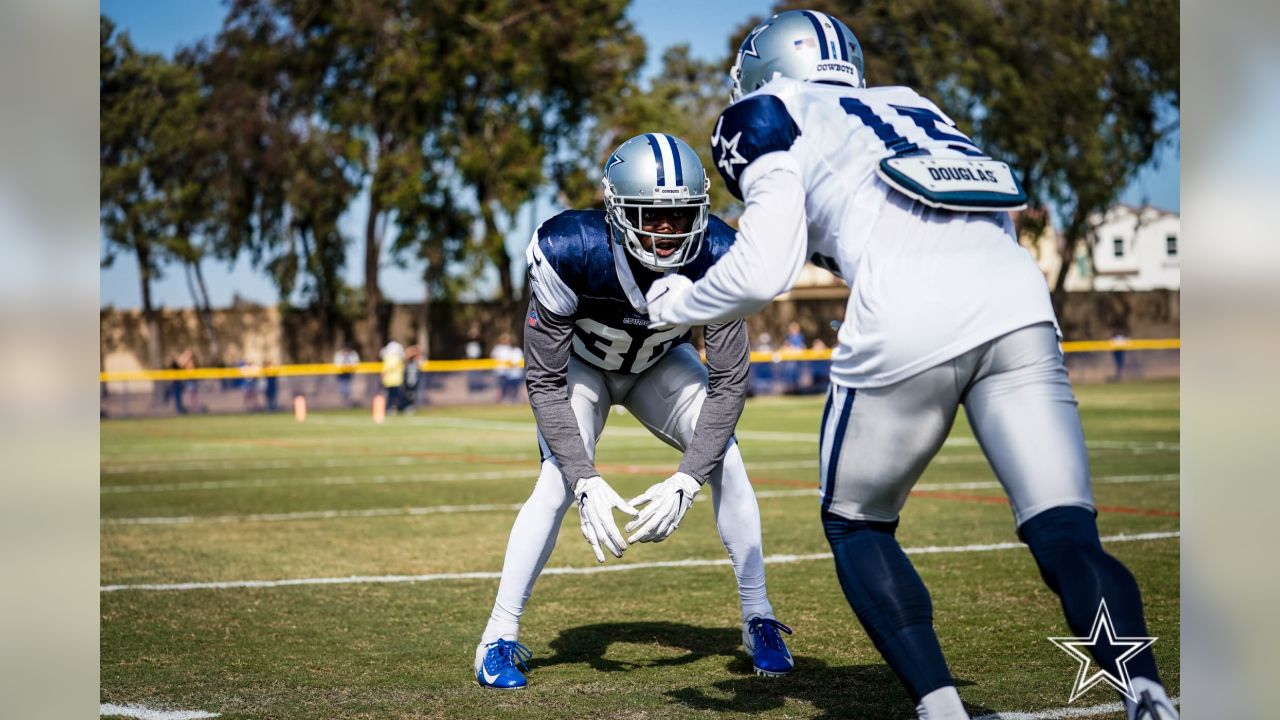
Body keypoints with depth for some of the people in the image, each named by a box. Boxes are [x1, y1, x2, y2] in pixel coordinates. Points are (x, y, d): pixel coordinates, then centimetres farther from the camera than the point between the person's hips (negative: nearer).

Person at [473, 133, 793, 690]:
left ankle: (759, 620, -4)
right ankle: (499, 638, -7)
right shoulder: (571, 253, -38)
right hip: (580, 364, -2)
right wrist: (587, 480, -37)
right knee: (558, 482, -20)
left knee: (724, 459, -18)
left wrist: (685, 482, -35)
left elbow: (729, 383, -26)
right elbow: (545, 382, -29)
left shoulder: (714, 258, -33)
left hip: (660, 364, 2)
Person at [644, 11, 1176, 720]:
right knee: (1067, 536, 3)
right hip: (1016, 301, 4)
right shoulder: (908, 106, 34)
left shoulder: (773, 118, 16)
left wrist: (678, 303, 24)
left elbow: (762, 273, 5)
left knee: (856, 527, 18)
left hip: (907, 323, -4)